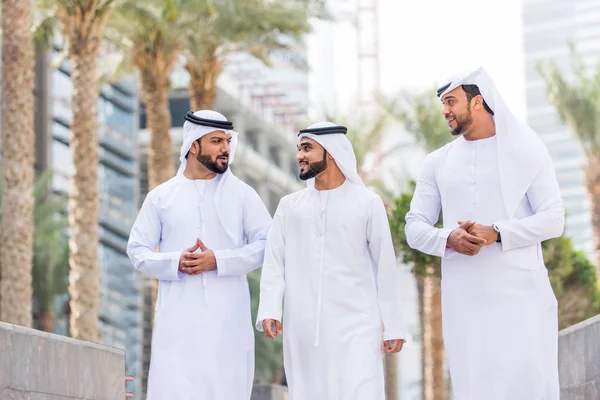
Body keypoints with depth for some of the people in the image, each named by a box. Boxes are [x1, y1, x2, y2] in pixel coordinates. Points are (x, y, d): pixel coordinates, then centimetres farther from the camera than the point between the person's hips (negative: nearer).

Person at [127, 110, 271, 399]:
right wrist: (176, 263, -10)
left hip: (228, 318, 0)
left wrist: (218, 261, -13)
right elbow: (137, 250, 9)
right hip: (178, 319, 0)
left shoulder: (241, 194, 7)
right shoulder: (161, 197, 9)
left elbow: (265, 244, 1)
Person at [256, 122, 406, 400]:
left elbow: (385, 267, 5)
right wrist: (268, 311, -10)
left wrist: (393, 326, 2)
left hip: (356, 327, -3)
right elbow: (274, 263, 5)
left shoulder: (367, 203, 5)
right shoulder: (290, 206, 12)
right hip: (302, 331, 3)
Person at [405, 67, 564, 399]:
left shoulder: (526, 150, 4)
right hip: (464, 298, 3)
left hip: (521, 293, -3)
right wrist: (449, 239, -12)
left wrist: (495, 234, -17)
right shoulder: (437, 163, 14)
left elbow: (553, 219, -3)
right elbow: (415, 228, 11)